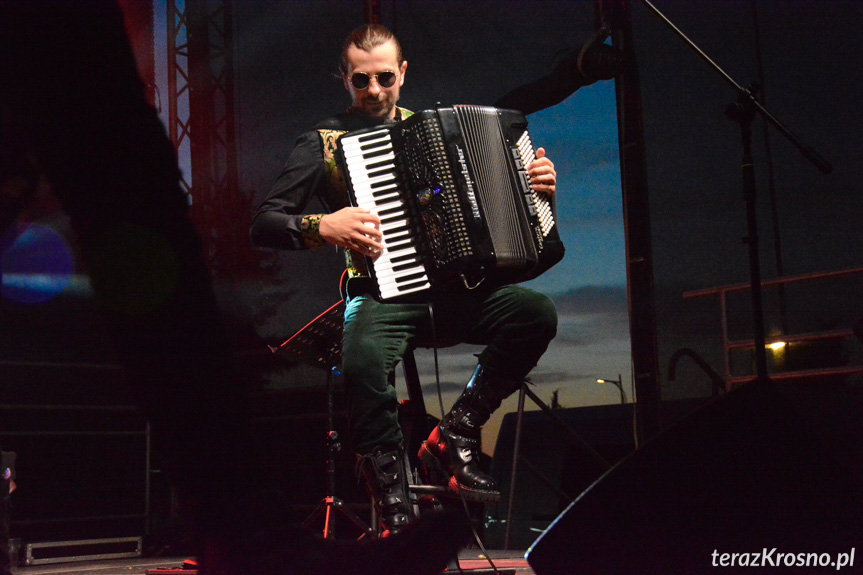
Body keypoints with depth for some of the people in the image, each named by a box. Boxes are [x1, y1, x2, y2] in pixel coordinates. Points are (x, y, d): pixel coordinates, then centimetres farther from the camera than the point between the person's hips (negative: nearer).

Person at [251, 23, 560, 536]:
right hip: (383, 295, -4)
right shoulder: (326, 142, 6)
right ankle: (395, 510, -20)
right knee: (363, 358, -37)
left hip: (452, 290, 4)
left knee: (537, 314, -24)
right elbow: (263, 224, -1)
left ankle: (454, 437, -7)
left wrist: (535, 186, 7)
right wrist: (324, 226, -19)